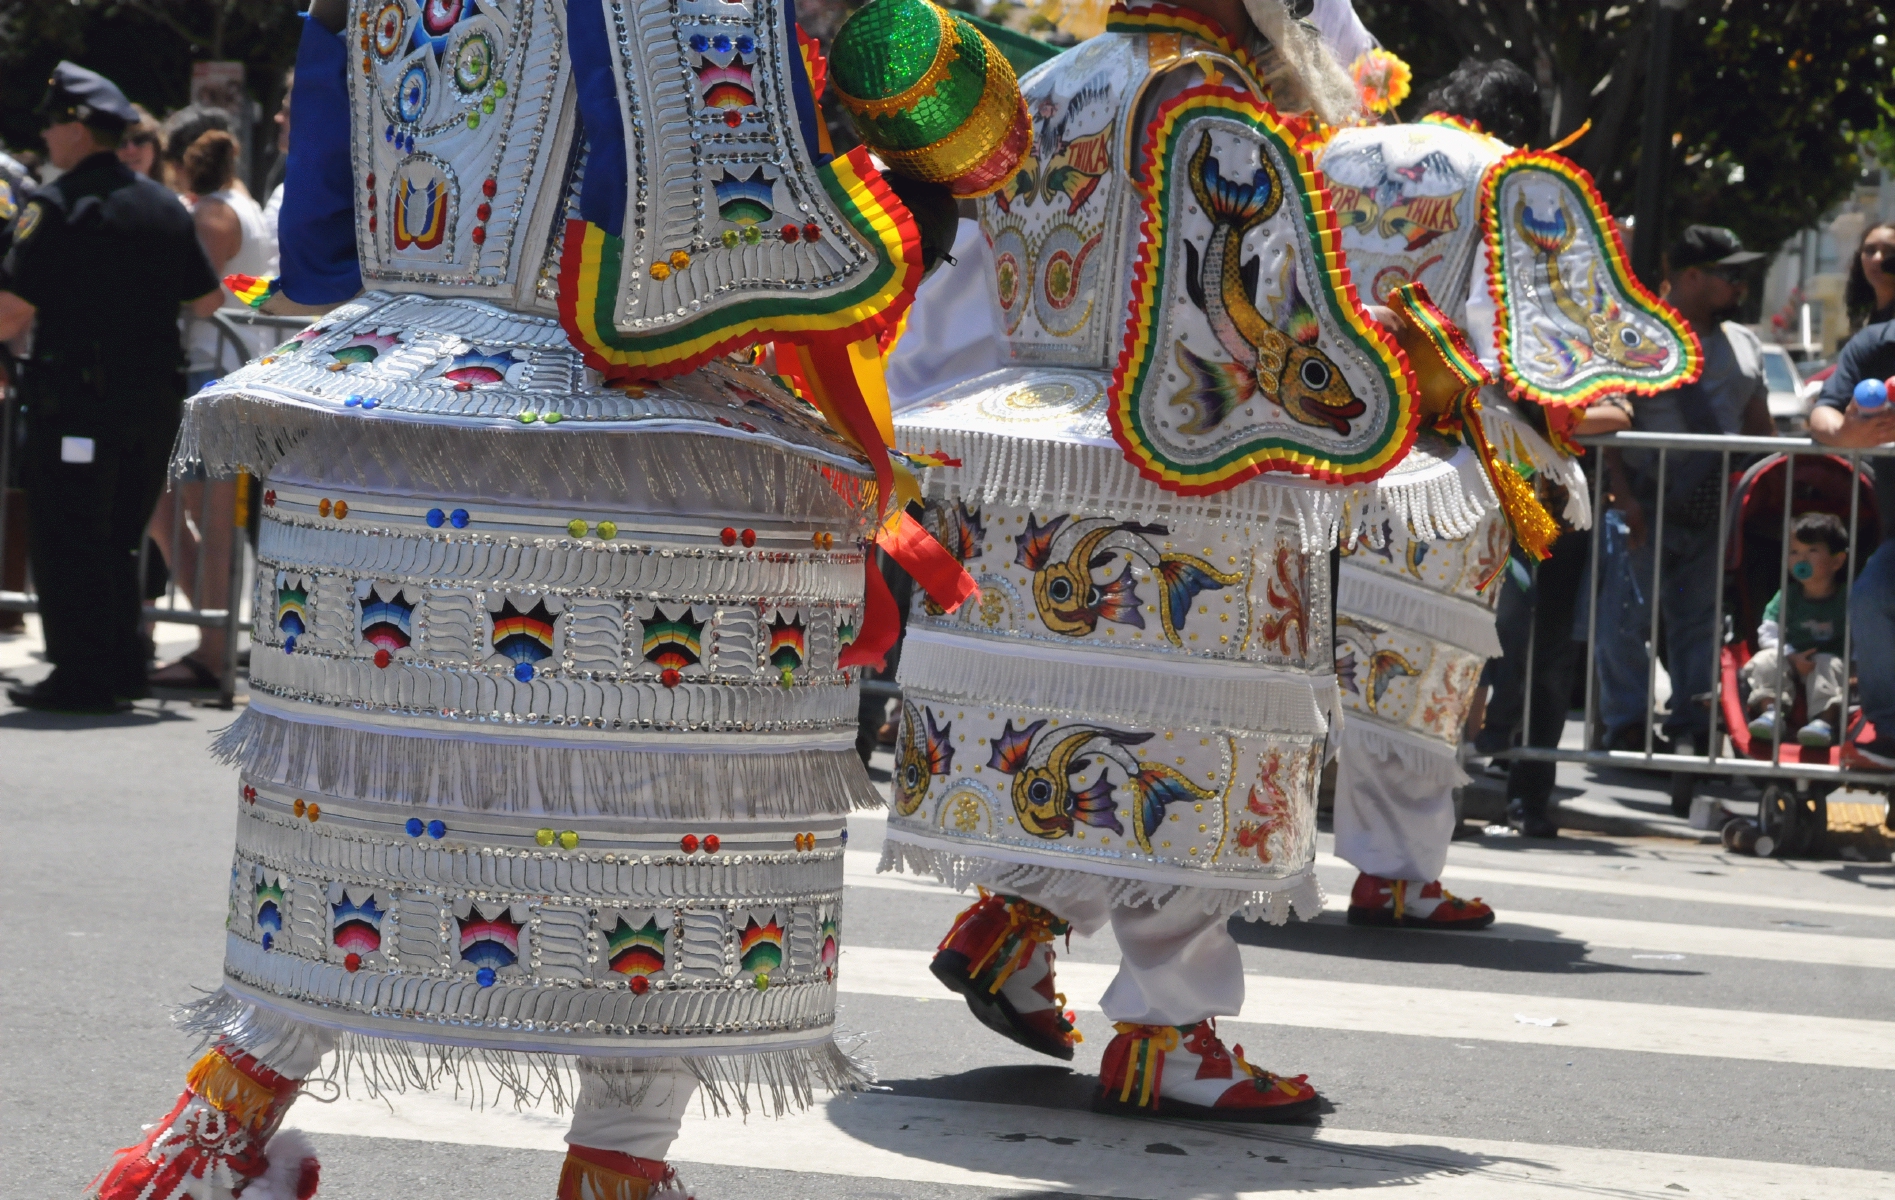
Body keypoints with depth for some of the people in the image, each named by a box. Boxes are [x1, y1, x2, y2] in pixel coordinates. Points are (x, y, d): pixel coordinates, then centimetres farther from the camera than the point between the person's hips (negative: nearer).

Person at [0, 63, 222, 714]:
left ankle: (83, 675, -2)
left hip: (77, 397, -6)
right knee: (118, 539, 17)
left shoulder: (55, 205, -10)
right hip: (155, 399, 6)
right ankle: (124, 667, 18)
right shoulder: (165, 207, 9)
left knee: (67, 543, 0)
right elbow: (207, 299, 14)